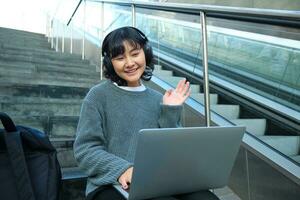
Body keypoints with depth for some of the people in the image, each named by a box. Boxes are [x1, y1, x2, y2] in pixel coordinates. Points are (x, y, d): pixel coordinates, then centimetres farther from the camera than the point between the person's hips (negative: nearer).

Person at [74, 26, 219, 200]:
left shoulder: (158, 99, 9)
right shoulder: (99, 96, -1)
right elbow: (84, 149, -6)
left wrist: (170, 113, -4)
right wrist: (121, 169, -21)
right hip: (111, 185, -3)